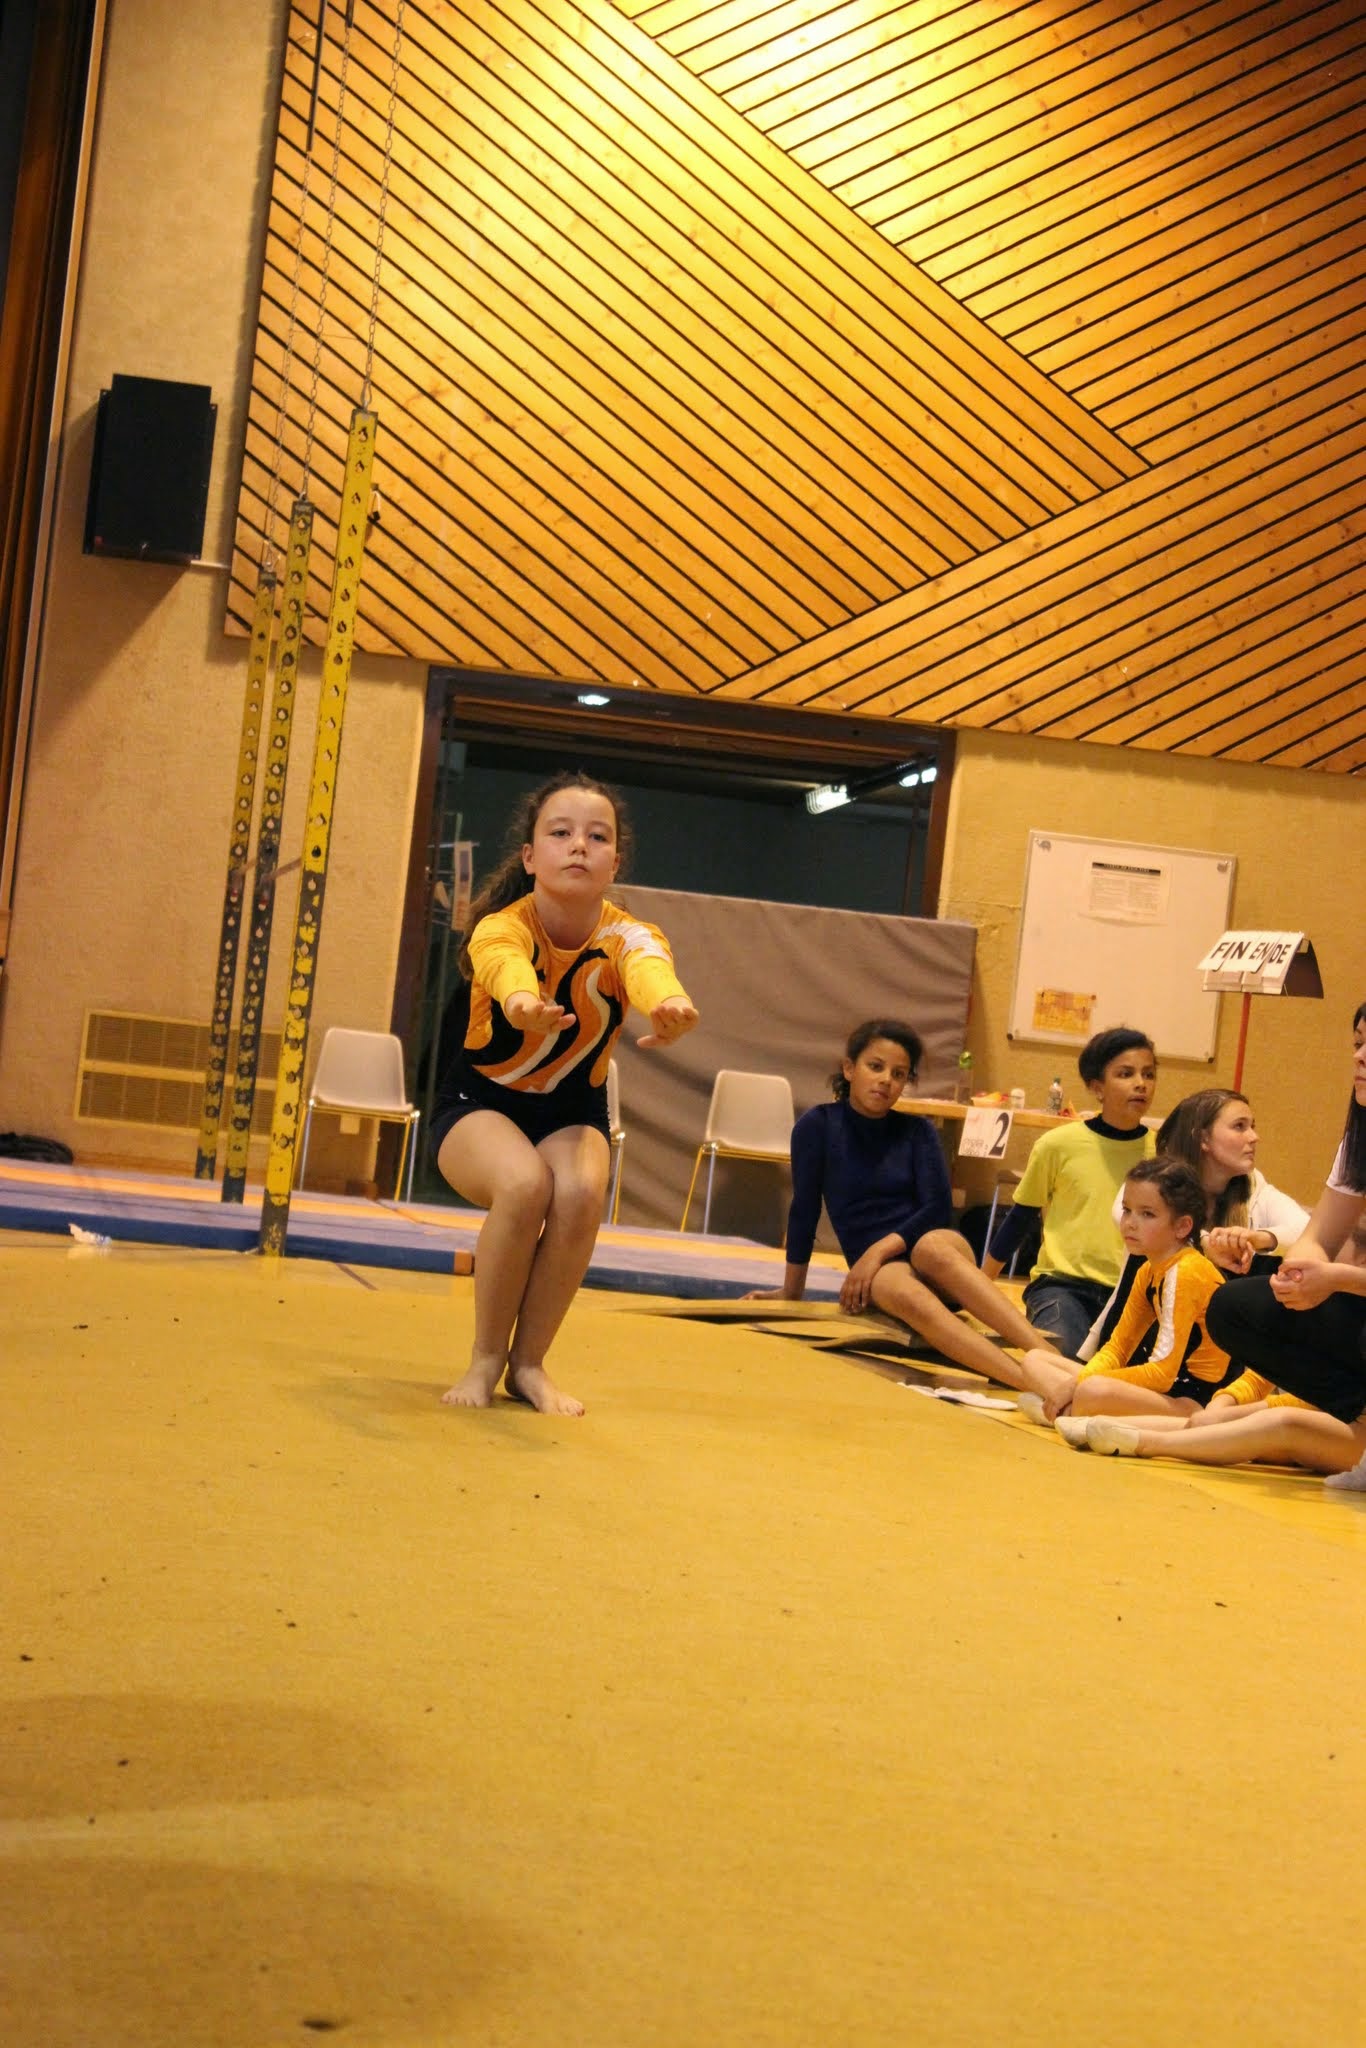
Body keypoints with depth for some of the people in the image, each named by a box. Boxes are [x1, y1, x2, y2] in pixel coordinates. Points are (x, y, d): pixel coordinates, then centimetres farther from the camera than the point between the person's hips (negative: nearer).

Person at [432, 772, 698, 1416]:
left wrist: (669, 1004, -71)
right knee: (524, 1184, -33)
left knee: (581, 1192, -31)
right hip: (478, 1102, -2)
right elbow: (508, 970, -50)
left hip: (573, 1110, 2)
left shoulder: (628, 937, -18)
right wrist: (525, 1004, -76)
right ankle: (485, 1359, -12)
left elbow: (650, 967, -45)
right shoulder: (499, 929, -23)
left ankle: (529, 1363, -10)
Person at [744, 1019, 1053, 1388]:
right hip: (877, 1269, -2)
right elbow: (805, 1209, 3)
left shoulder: (919, 1131, 8)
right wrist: (791, 1290, 7)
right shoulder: (818, 1125, 2)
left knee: (941, 1243, -36)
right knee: (906, 1294, -38)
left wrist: (880, 1250, -15)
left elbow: (938, 1208, -3)